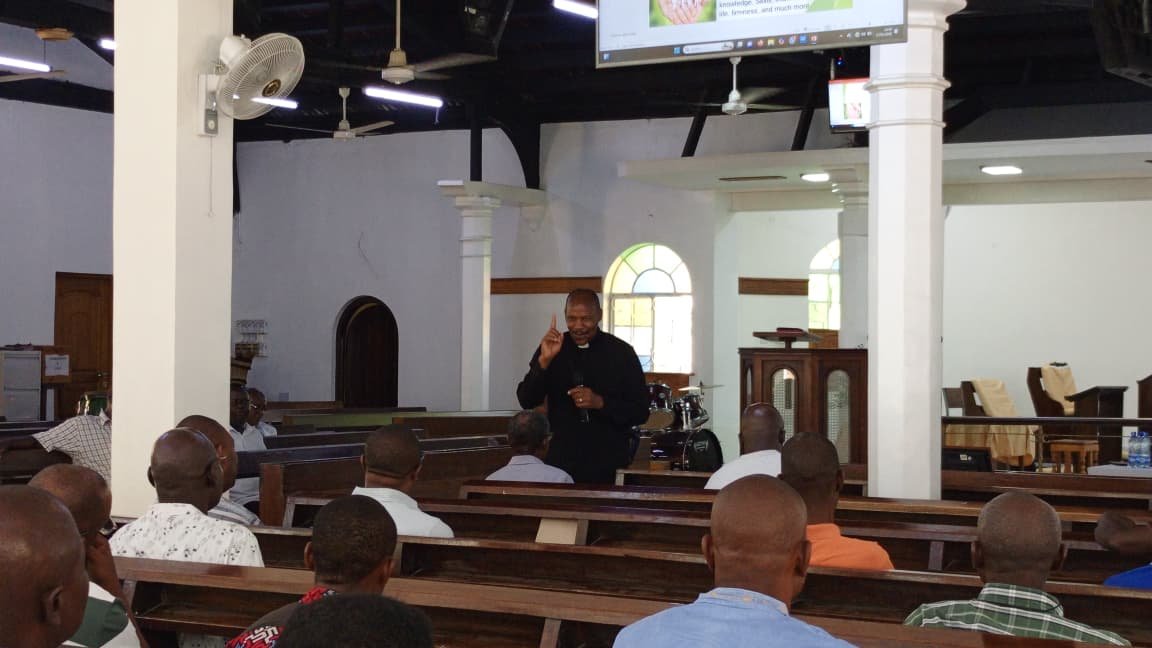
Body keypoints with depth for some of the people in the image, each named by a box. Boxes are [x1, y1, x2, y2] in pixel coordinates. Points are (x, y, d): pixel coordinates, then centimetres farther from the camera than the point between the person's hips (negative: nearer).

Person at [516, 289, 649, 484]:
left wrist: (600, 402, -19)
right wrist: (544, 361, -19)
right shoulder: (551, 349, 2)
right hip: (561, 462, 1)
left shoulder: (621, 352, -3)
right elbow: (526, 401, -5)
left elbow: (641, 412, -4)